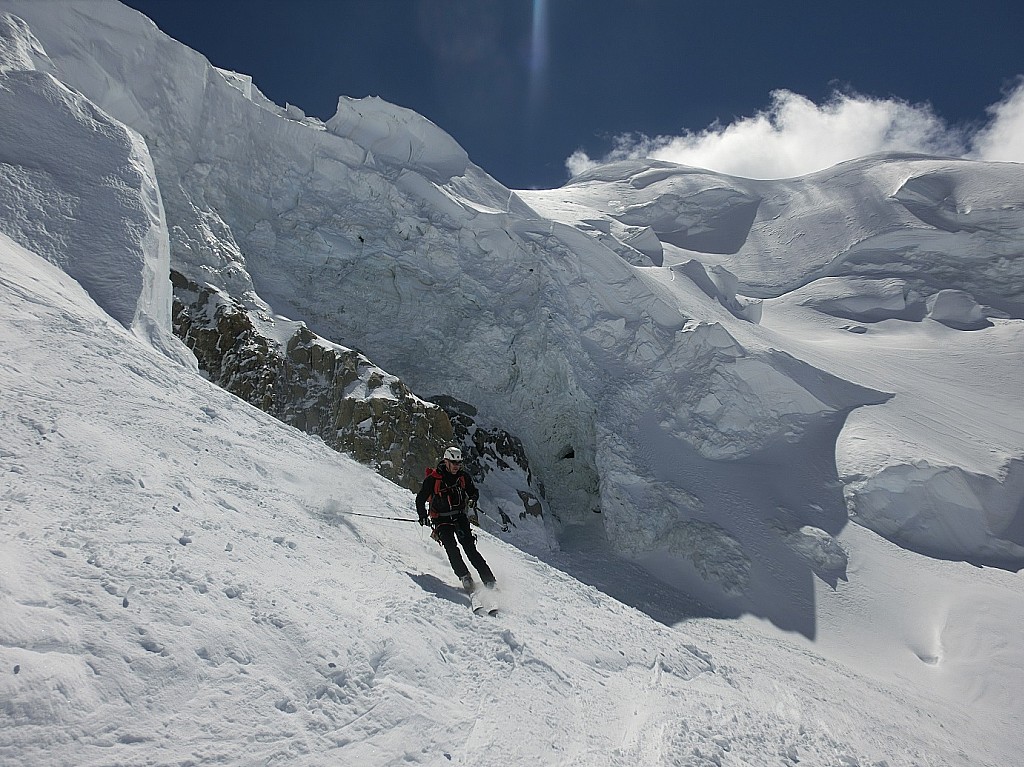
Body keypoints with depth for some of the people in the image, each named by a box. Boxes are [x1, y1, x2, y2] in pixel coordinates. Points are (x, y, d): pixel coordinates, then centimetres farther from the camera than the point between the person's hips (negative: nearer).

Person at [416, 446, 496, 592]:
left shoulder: (463, 476, 0)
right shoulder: (433, 478, -10)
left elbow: (473, 491, 15)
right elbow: (420, 499, -4)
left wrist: (472, 499, -9)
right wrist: (423, 516, -19)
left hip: (460, 516, 1)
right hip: (442, 520, -1)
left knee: (470, 548, -10)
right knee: (451, 548, -21)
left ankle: (489, 580, -11)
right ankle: (465, 577, -15)